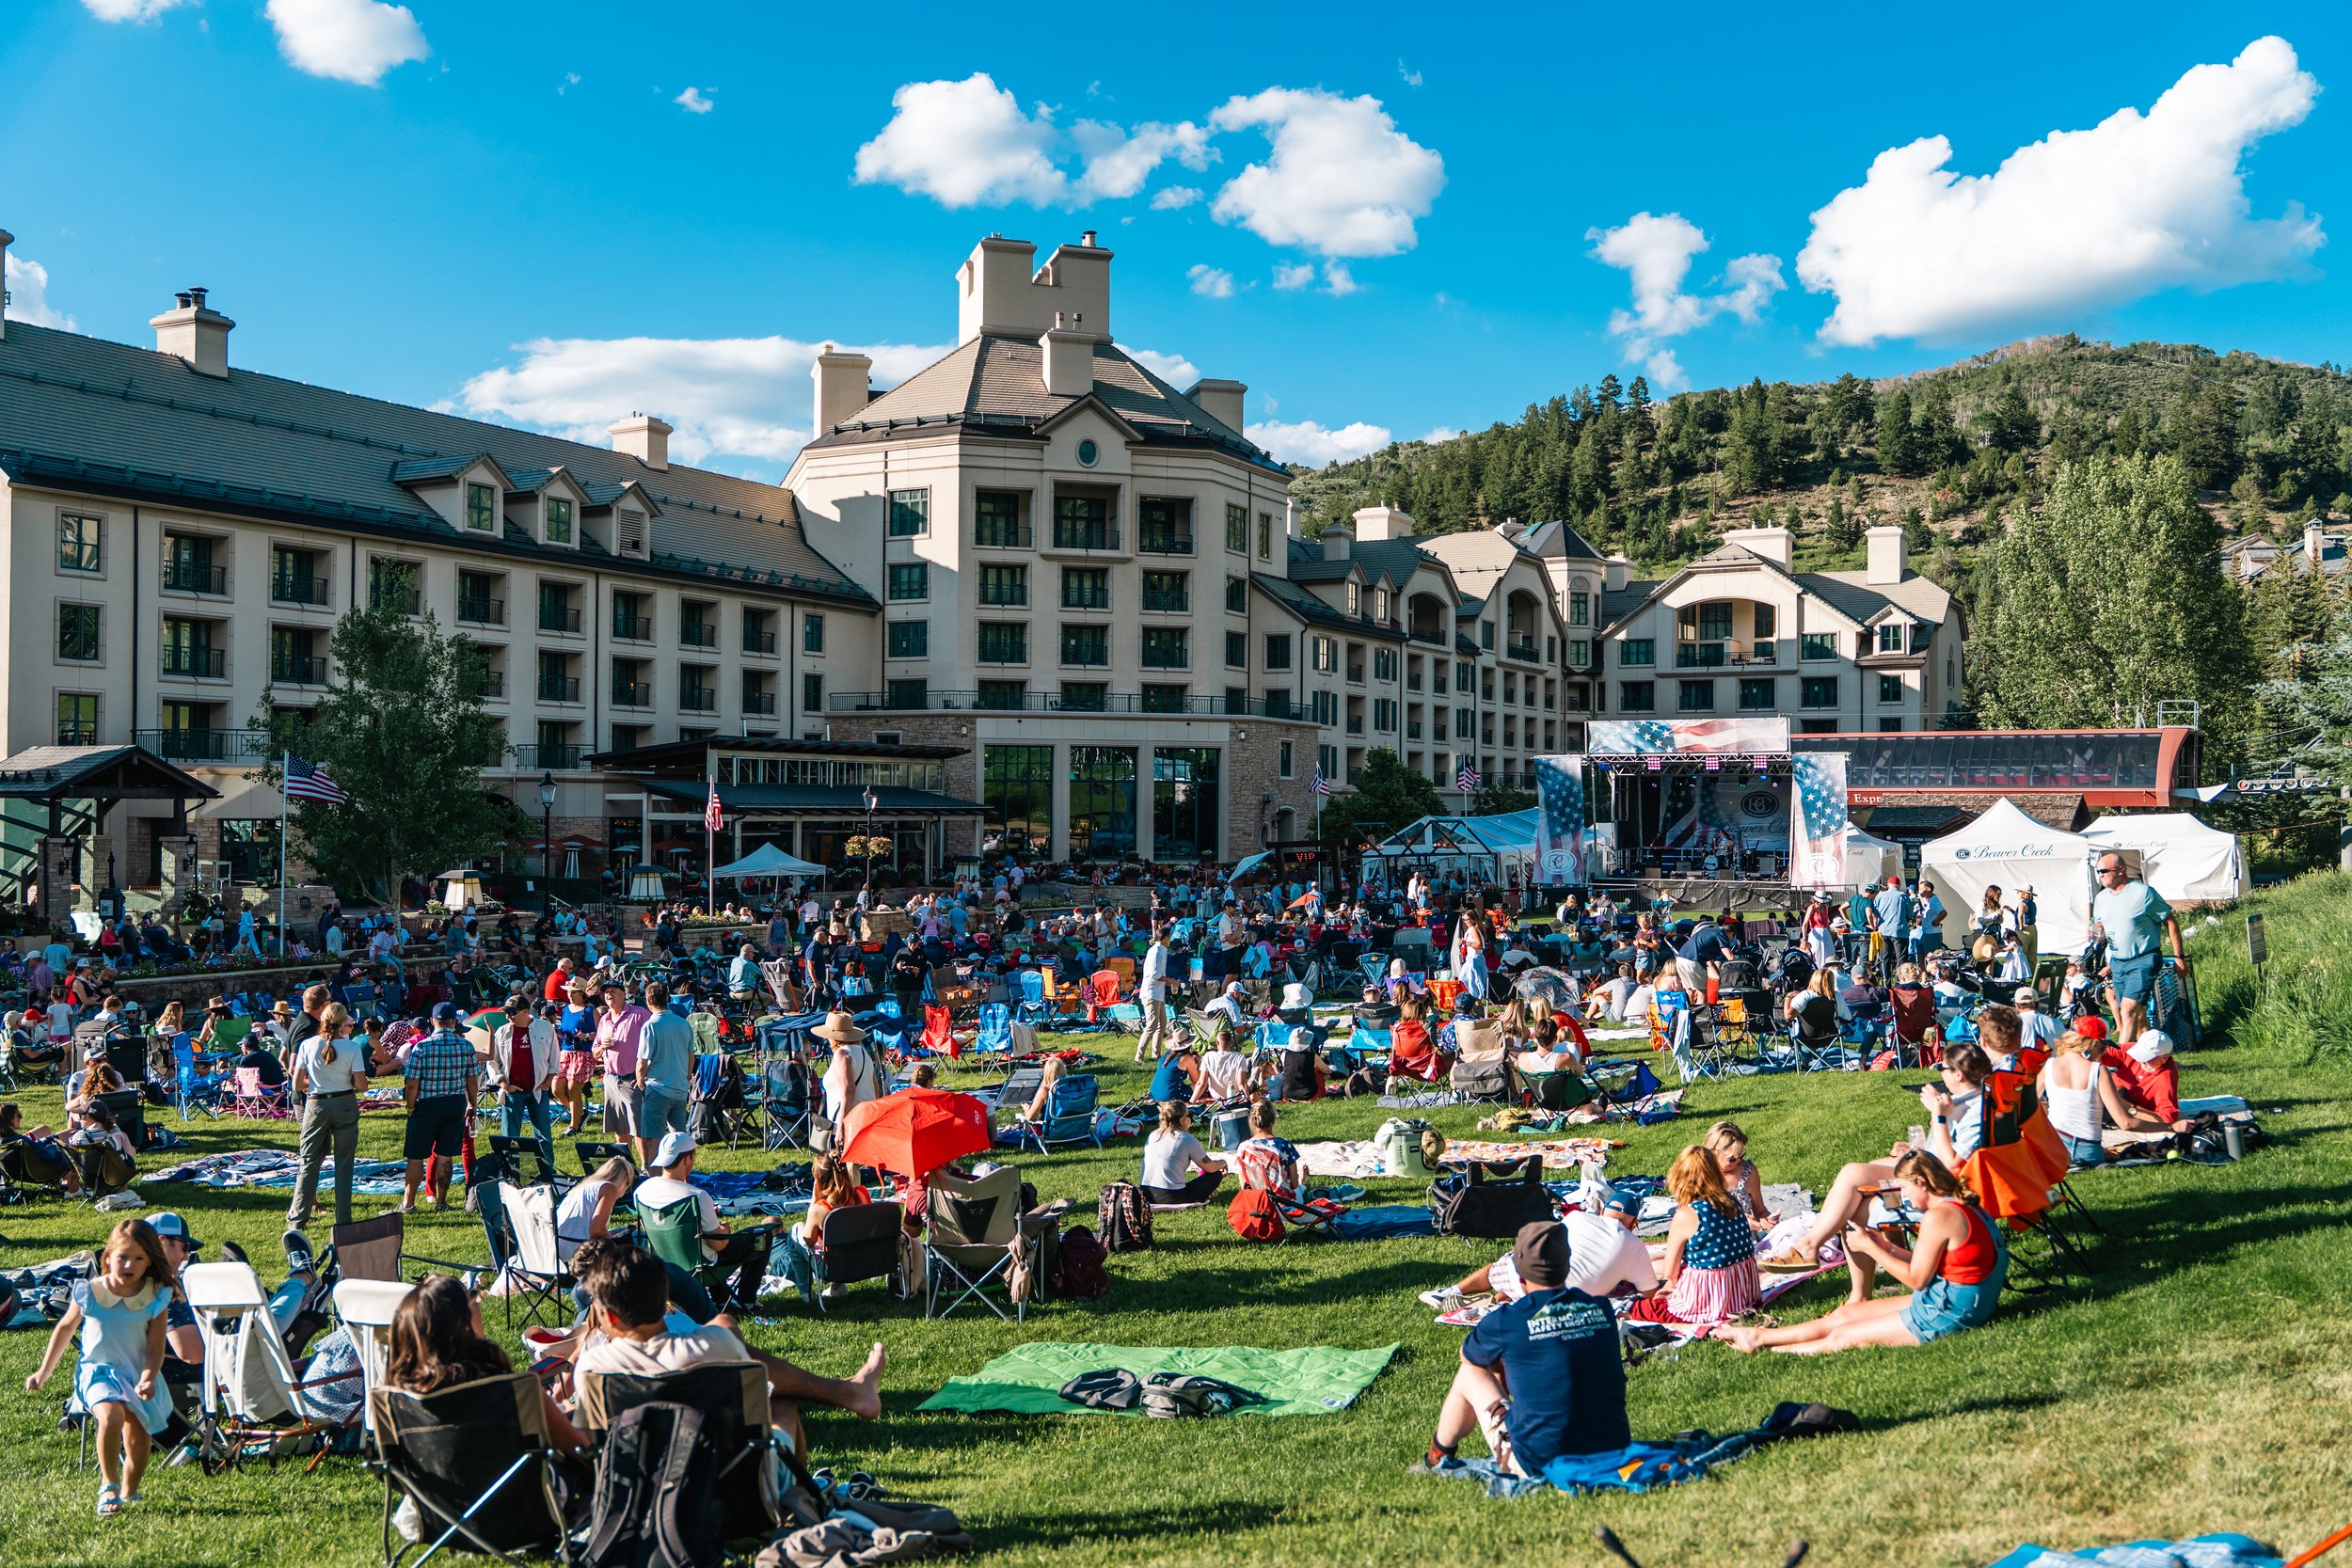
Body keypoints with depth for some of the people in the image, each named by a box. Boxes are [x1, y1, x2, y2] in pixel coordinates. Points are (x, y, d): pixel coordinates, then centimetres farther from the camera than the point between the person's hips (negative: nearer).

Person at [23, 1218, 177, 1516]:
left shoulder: (155, 1298, -8)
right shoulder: (89, 1293, -7)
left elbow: (155, 1348, -6)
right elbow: (65, 1329, 11)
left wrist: (148, 1379, -24)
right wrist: (44, 1372, 15)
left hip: (139, 1376, 2)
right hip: (98, 1371, -2)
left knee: (138, 1443, 2)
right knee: (111, 1415, -31)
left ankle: (129, 1494, 29)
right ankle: (109, 1486, -13)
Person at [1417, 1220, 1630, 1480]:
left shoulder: (1505, 1320, -9)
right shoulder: (1601, 1309, 2)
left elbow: (1469, 1355, 14)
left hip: (1540, 1465, -4)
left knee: (1470, 1373, 16)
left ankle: (1438, 1458, 36)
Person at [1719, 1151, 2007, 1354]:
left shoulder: (1938, 1216, -21)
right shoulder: (1963, 1208, 10)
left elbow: (1917, 1279, -18)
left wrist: (1870, 1248, -9)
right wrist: (1885, 1246, 9)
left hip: (1947, 1315, -10)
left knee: (1840, 1337, -2)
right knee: (1845, 1314, 13)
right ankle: (1757, 1336, 20)